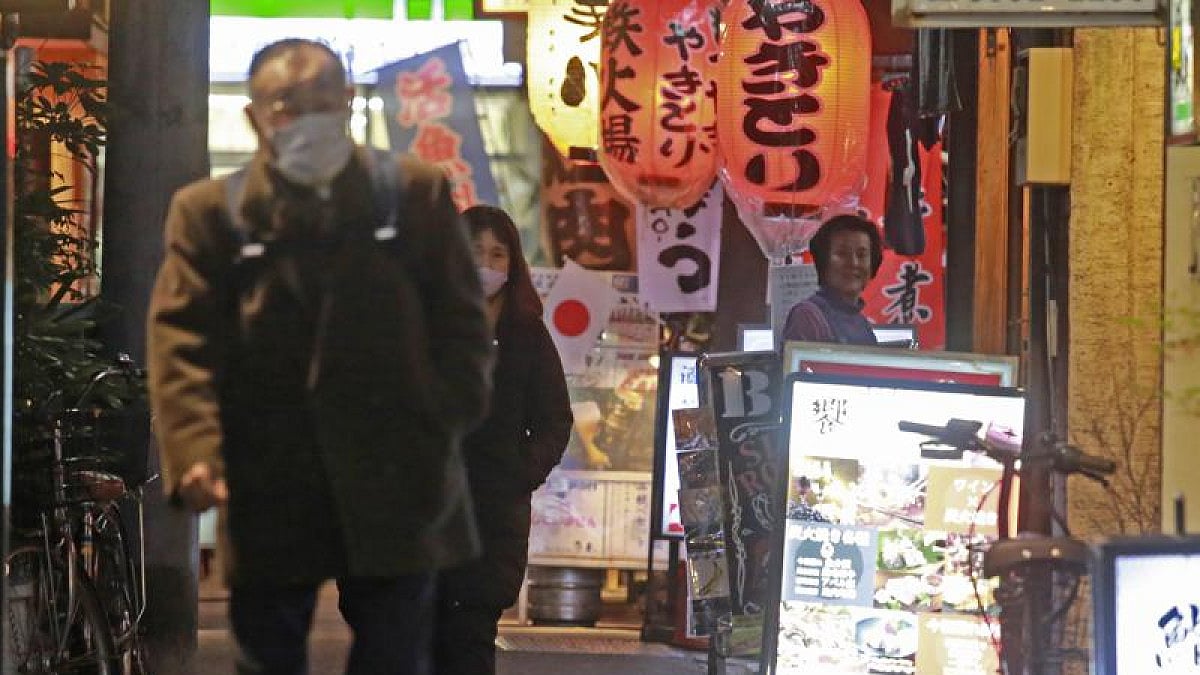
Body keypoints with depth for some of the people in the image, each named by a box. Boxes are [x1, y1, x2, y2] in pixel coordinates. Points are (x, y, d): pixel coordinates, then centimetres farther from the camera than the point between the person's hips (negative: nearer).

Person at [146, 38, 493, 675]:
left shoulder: (416, 192, 7)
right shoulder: (210, 211, 3)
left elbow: (460, 321, 7)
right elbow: (182, 336, -5)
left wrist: (447, 426, -6)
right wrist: (193, 451, -18)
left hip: (395, 482, 1)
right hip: (267, 489, 0)